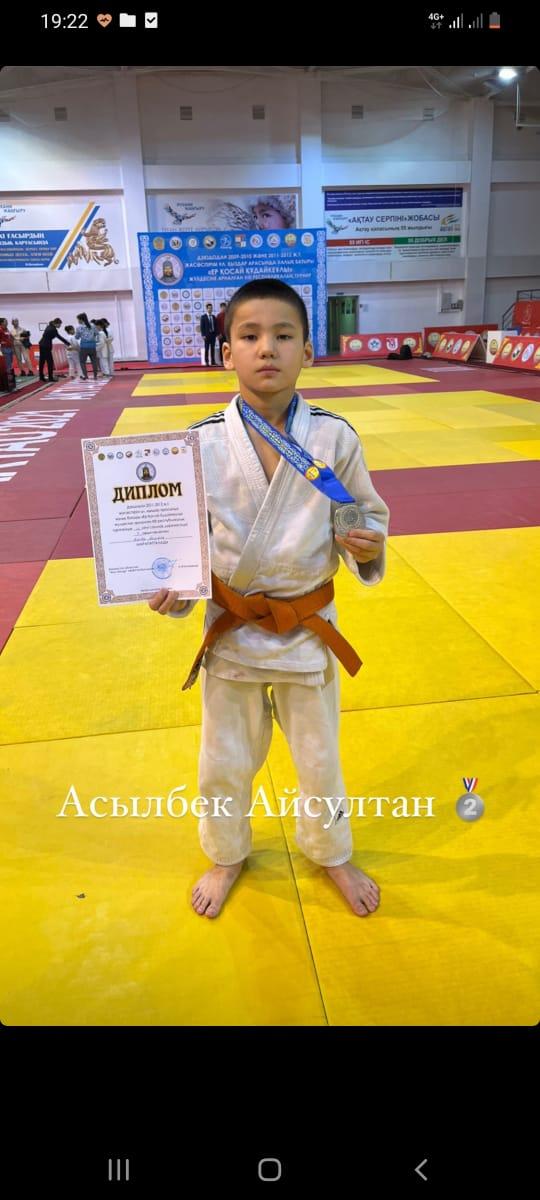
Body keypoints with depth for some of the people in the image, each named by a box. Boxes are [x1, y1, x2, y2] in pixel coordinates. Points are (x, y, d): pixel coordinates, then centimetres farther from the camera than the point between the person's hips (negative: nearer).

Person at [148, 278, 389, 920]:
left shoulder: (335, 436, -11)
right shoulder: (203, 442, -12)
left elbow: (367, 513, 3)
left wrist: (366, 545, -18)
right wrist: (173, 587, -19)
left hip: (308, 628, 0)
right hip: (230, 628, 0)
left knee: (319, 758, 20)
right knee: (223, 764, 19)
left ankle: (331, 854, 51)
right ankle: (226, 855, 50)